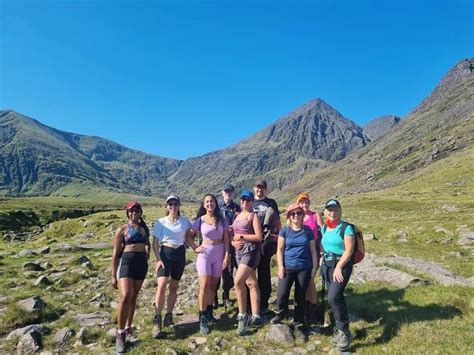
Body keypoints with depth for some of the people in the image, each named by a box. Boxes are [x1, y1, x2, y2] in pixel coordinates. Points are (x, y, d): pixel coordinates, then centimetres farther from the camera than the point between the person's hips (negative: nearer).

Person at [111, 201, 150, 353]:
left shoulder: (144, 228, 14)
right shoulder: (122, 229, 0)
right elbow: (115, 253, -2)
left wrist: (148, 251, 8)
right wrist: (113, 275, -5)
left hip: (142, 263, 5)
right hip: (126, 261, -5)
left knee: (133, 297, 12)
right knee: (125, 297, -18)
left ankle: (128, 328, 26)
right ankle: (120, 334, -5)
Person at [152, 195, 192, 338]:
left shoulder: (185, 222, 3)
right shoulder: (160, 222, -1)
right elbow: (155, 242, -2)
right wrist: (158, 259, -12)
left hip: (180, 254, 3)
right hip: (165, 253, -2)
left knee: (174, 286, 9)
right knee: (162, 285, -17)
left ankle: (168, 316, 22)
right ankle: (157, 321, -12)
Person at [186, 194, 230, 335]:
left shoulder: (222, 220, 1)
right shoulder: (200, 220, -1)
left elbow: (226, 239, 1)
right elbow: (189, 236, 7)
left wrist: (227, 255, -5)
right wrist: (195, 248, -4)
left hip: (219, 254, 2)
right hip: (205, 253, -2)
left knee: (213, 285, 11)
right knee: (204, 286, -9)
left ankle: (209, 312, 26)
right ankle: (202, 319, -3)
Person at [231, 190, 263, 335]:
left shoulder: (253, 216, -3)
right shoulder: (237, 216, 18)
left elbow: (259, 237, -12)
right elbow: (233, 236, 19)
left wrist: (241, 236, -11)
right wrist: (233, 242, -3)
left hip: (251, 250, -7)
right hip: (239, 251, 8)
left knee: (238, 281, -19)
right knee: (251, 284, 11)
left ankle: (242, 315, -7)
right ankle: (256, 317, 17)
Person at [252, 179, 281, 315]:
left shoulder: (271, 203, 10)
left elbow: (277, 221, 11)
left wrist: (279, 237, 2)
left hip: (266, 240, -1)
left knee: (264, 272, 3)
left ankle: (263, 304, 10)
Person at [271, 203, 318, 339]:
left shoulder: (308, 231, 4)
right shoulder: (285, 231, 1)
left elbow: (313, 250, 8)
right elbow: (280, 250, 1)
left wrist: (314, 267, 4)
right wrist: (280, 266, -6)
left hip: (304, 268, 1)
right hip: (288, 267, -1)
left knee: (300, 297, 9)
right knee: (282, 294, -7)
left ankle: (299, 325, 24)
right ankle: (281, 313, 24)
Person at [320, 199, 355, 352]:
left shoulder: (346, 227, -11)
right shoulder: (324, 228, 9)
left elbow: (349, 250, -15)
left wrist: (339, 267, -21)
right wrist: (324, 262, 10)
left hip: (342, 265, -6)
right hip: (327, 265, 6)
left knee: (334, 297, -18)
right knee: (335, 298, 11)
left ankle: (344, 331, -1)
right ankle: (340, 329, 27)